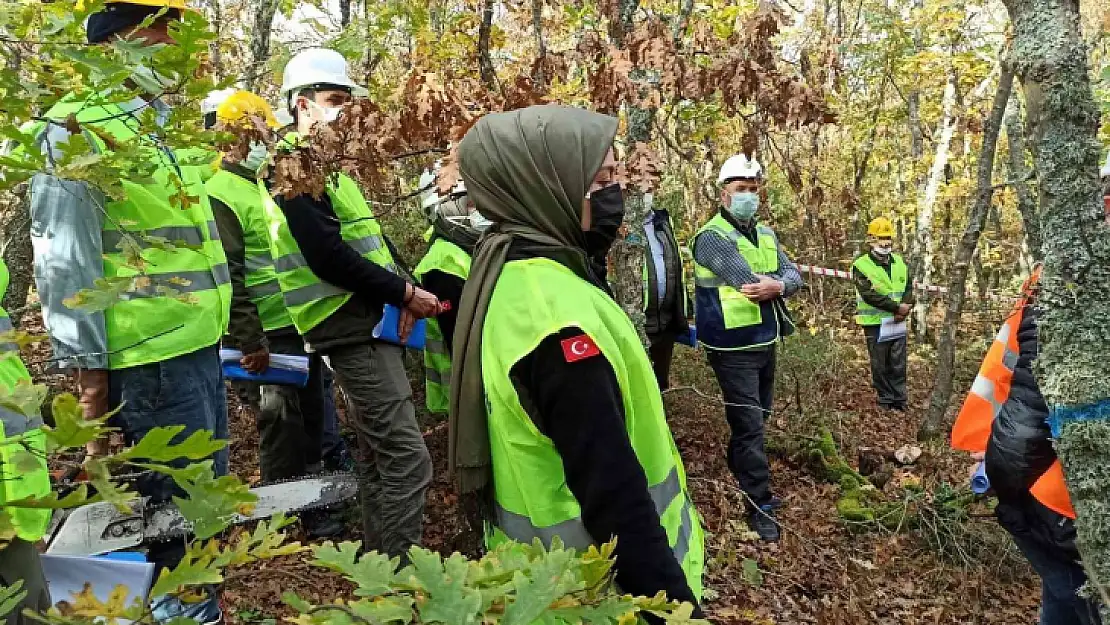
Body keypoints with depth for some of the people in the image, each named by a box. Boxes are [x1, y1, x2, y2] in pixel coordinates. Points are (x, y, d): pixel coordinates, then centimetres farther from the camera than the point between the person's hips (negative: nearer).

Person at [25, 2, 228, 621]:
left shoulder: (162, 122, 17)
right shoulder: (76, 125, -10)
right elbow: (63, 257, -13)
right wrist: (86, 365, -13)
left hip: (200, 340, 9)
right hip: (147, 353, -9)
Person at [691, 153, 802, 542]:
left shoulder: (766, 234, 11)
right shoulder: (712, 237, -14)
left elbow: (793, 275, 0)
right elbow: (749, 279, -24)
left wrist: (778, 285, -21)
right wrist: (776, 284, -7)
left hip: (765, 343, 8)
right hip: (733, 349, -8)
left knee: (756, 420, 20)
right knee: (749, 425, -4)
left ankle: (741, 480, 38)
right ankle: (760, 506, 7)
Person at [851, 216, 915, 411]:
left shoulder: (900, 263, 12)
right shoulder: (861, 265, -8)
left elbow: (909, 289, 7)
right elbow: (870, 295, -18)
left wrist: (904, 310, -12)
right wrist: (897, 307, -19)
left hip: (898, 322, 5)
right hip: (875, 323, -5)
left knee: (898, 364, 8)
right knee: (880, 366, 3)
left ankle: (899, 402, 17)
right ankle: (885, 401, 14)